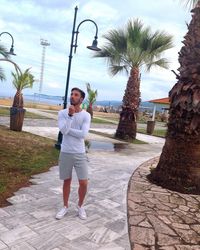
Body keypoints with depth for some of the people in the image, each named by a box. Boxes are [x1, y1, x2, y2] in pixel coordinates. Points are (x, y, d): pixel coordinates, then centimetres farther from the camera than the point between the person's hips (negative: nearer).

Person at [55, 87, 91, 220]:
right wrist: (70, 115, -23)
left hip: (80, 153, 0)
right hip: (65, 153, 1)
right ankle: (65, 206, 33)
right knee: (67, 181, 14)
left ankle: (80, 206, 27)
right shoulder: (62, 113, -2)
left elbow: (83, 134, -17)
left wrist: (68, 129, -14)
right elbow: (64, 130, -18)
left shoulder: (86, 115, -5)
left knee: (84, 183, 1)